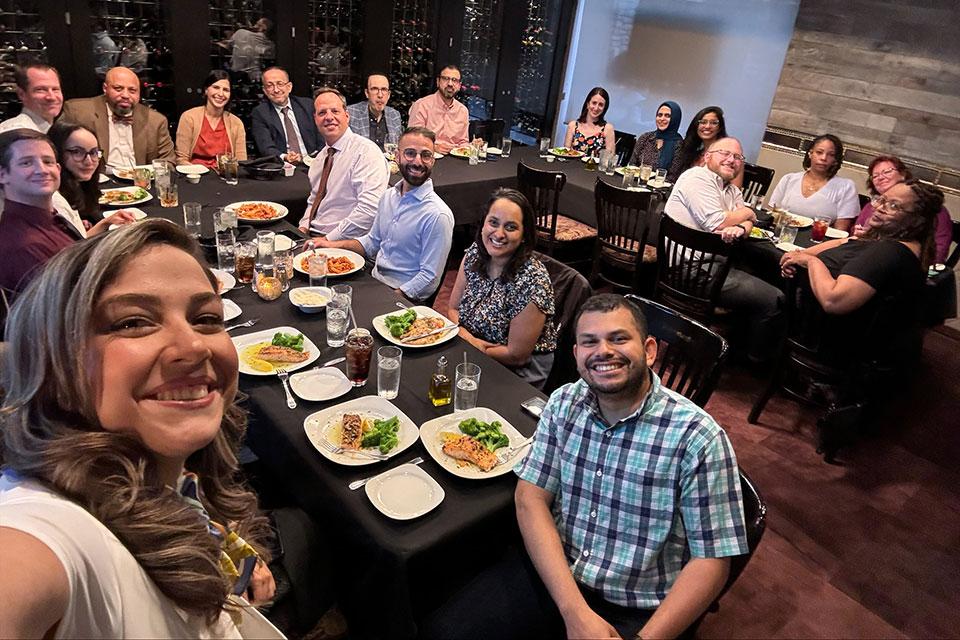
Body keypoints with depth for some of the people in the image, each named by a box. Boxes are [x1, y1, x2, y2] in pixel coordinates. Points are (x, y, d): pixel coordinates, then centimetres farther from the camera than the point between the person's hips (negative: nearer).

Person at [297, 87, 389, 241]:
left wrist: (330, 239, -21)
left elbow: (370, 209, -23)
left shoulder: (367, 151, -11)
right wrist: (303, 226, 8)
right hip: (312, 236, 8)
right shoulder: (321, 156, 17)